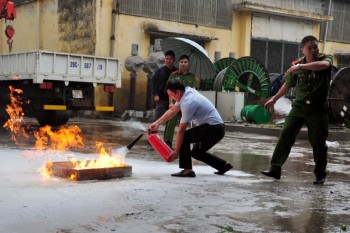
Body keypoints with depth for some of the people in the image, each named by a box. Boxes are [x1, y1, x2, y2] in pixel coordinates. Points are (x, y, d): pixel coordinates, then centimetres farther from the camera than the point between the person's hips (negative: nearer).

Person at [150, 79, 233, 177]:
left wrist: (176, 152, -15)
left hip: (213, 129, -10)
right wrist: (157, 123, 9)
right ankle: (223, 165, 25)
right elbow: (172, 110, 15)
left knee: (184, 137, -13)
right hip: (218, 128, 10)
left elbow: (181, 130, -20)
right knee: (197, 153, 20)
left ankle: (187, 170, -12)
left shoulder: (188, 103, -23)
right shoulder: (187, 91, 4)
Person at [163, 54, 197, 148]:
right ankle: (167, 142, -4)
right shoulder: (173, 75, 5)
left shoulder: (192, 77, 10)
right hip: (175, 103, -2)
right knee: (171, 123, -7)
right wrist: (171, 102, -8)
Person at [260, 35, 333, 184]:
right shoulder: (297, 66, 3)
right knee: (286, 135, -7)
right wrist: (274, 99, 20)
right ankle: (275, 169, -1)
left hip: (318, 109, -2)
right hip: (299, 106, 2)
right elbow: (288, 84, 16)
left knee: (318, 142, 2)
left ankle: (320, 174, 18)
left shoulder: (326, 58, -2)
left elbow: (323, 65, -28)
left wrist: (300, 66, -30)